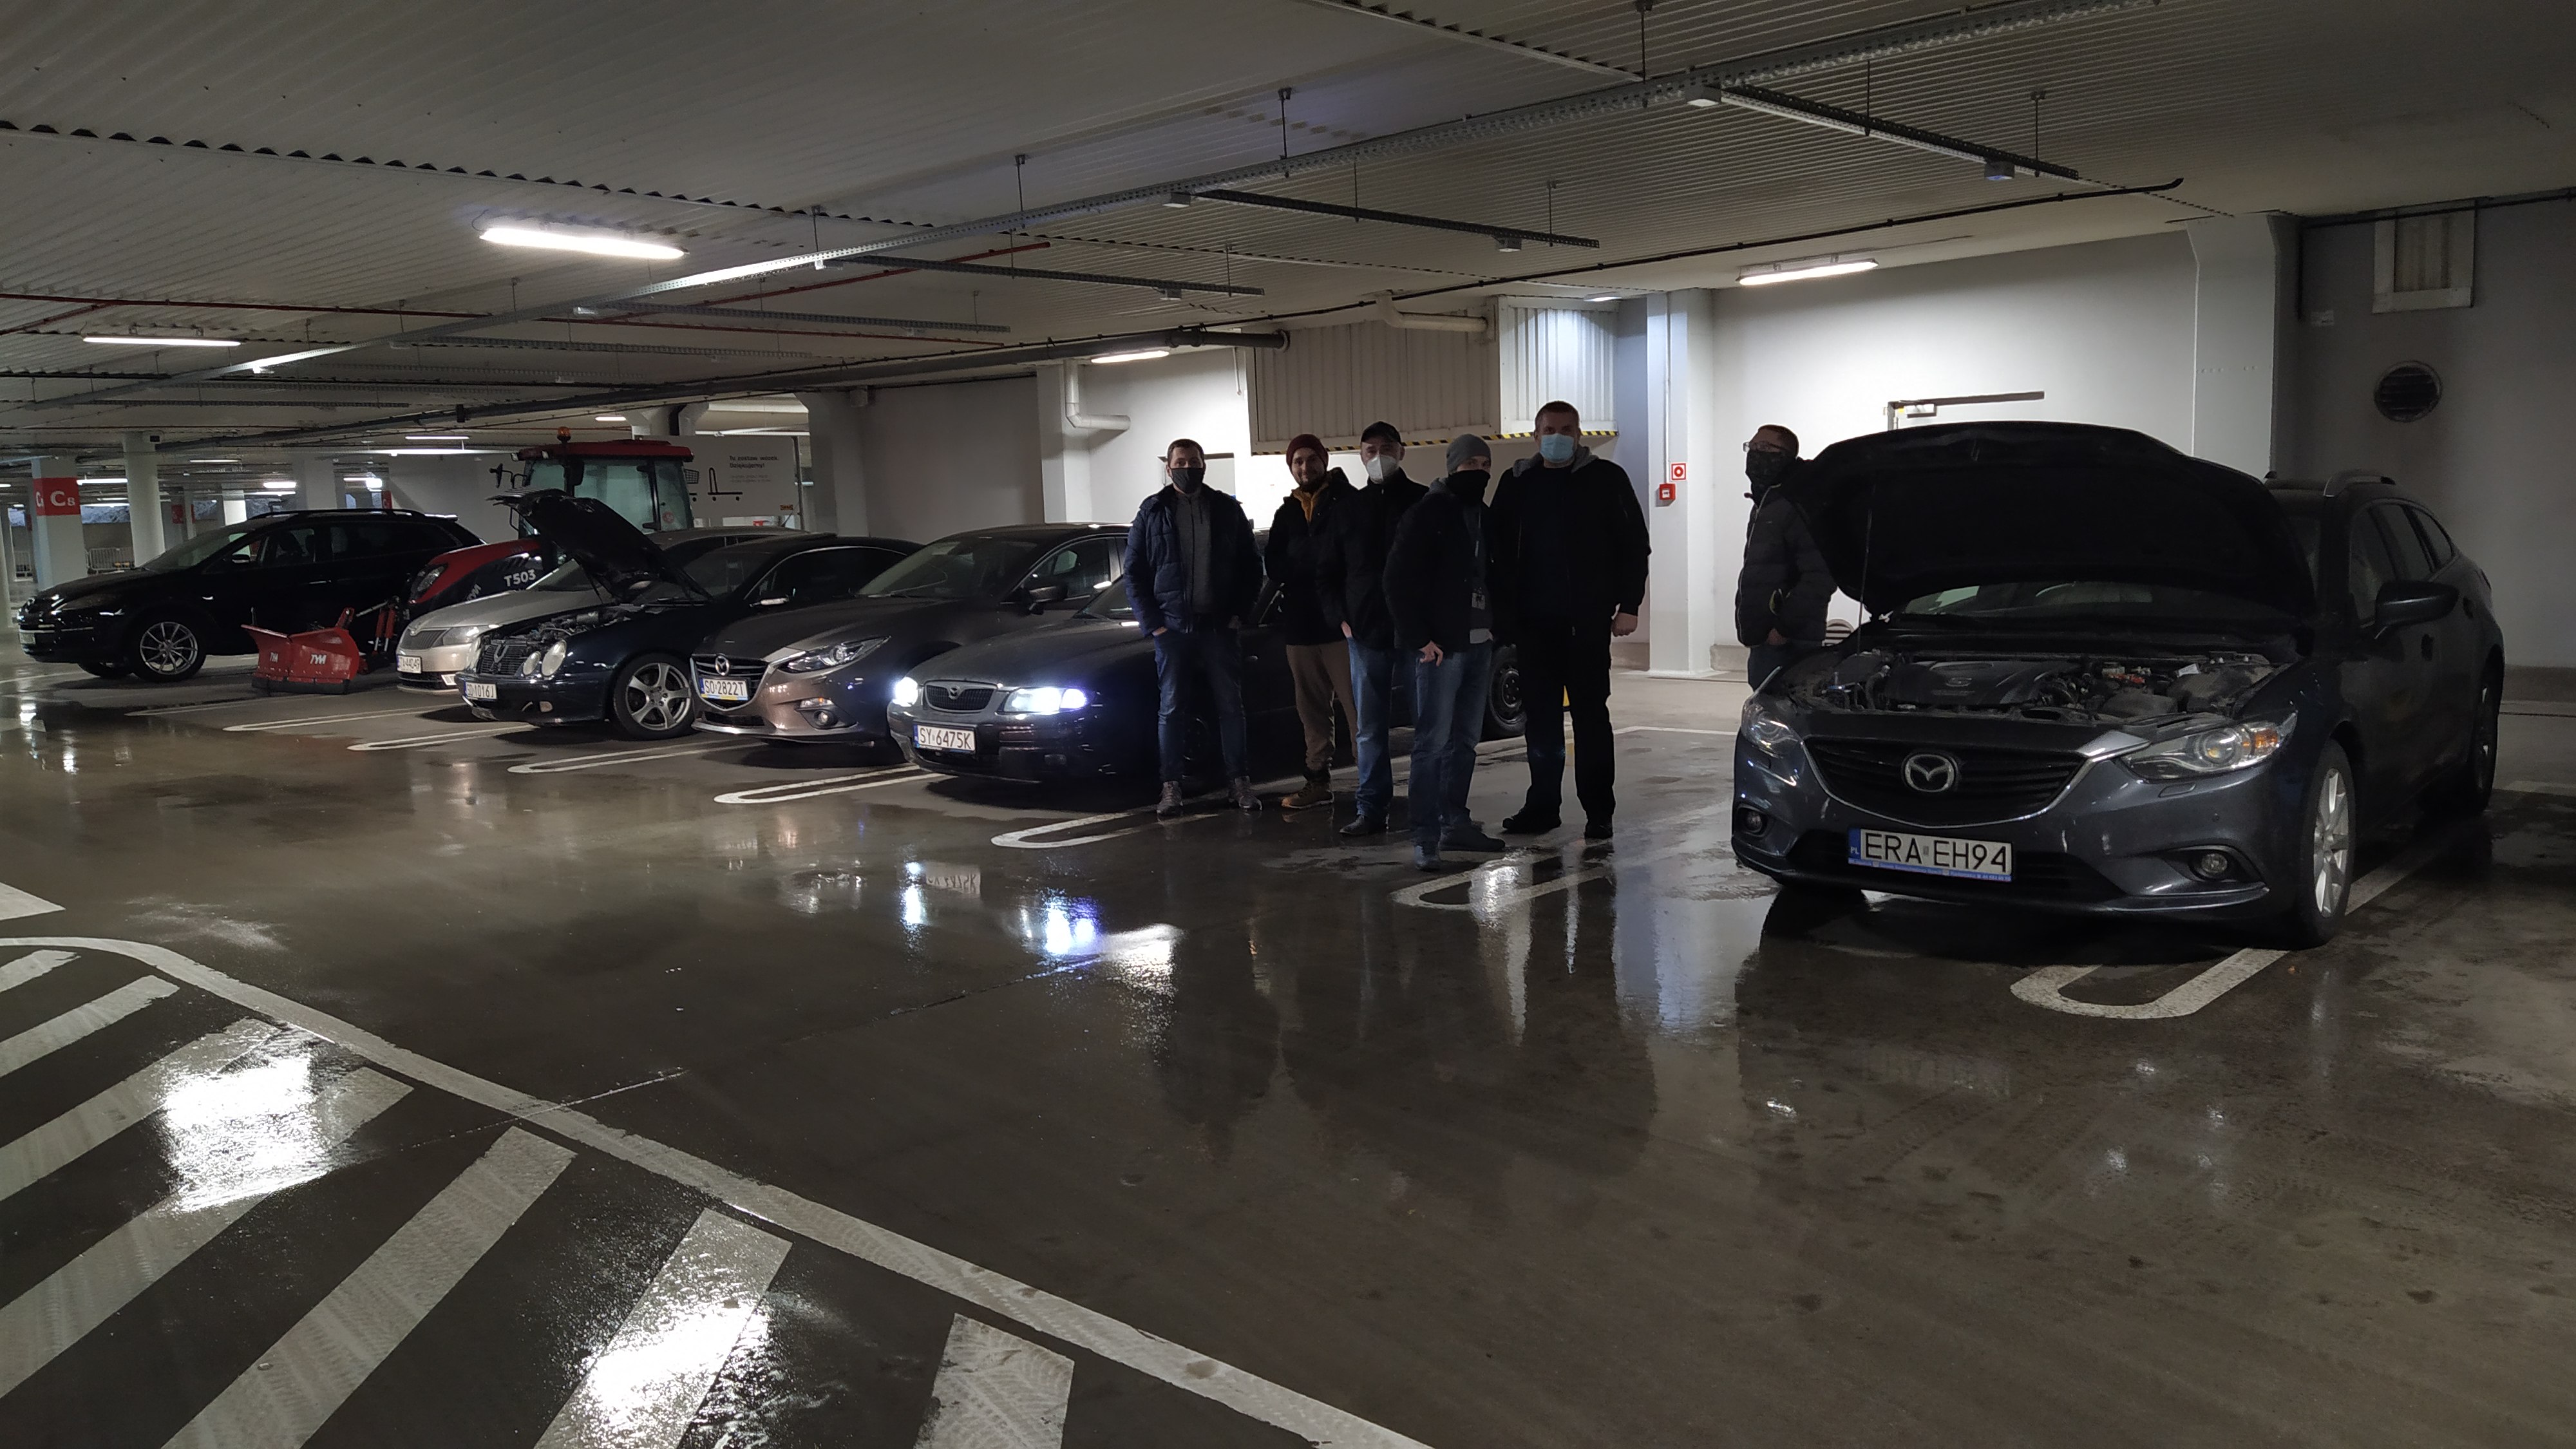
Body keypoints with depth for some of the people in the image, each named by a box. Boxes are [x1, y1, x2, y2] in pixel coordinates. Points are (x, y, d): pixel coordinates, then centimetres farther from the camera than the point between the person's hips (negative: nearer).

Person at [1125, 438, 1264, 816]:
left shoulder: (1227, 510, 7)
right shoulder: (1152, 513, 4)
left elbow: (1252, 565, 10)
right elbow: (1134, 573, 4)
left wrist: (1239, 613, 0)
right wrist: (1152, 623, -4)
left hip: (1220, 627, 1)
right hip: (1172, 628, -1)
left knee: (1230, 706, 4)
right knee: (1171, 708, 2)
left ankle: (1239, 782, 10)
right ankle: (1171, 787, 6)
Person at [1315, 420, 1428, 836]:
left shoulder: (1425, 503, 4)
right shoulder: (1346, 510, 14)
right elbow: (1325, 572, 18)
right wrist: (1341, 617, 4)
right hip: (1365, 632, 3)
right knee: (1368, 726, 4)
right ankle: (1370, 809, 8)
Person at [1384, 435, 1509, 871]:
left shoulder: (1486, 517, 16)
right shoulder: (1428, 513, -7)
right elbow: (1399, 579, -11)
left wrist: (1495, 632, 9)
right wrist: (1419, 638, -15)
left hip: (1479, 644, 8)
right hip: (1440, 646, -8)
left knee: (1465, 740, 13)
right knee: (1433, 741, -8)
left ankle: (1455, 822, 22)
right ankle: (1426, 838, -7)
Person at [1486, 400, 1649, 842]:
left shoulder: (1606, 478, 3)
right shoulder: (1516, 484, 11)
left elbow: (1634, 544, 1)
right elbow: (1499, 552, 10)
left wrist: (1628, 605, -6)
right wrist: (1503, 614, 3)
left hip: (1587, 620, -3)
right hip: (1534, 621, 3)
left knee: (1590, 712, 1)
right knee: (1541, 715, 7)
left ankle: (1598, 810, 7)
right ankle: (1542, 806, 15)